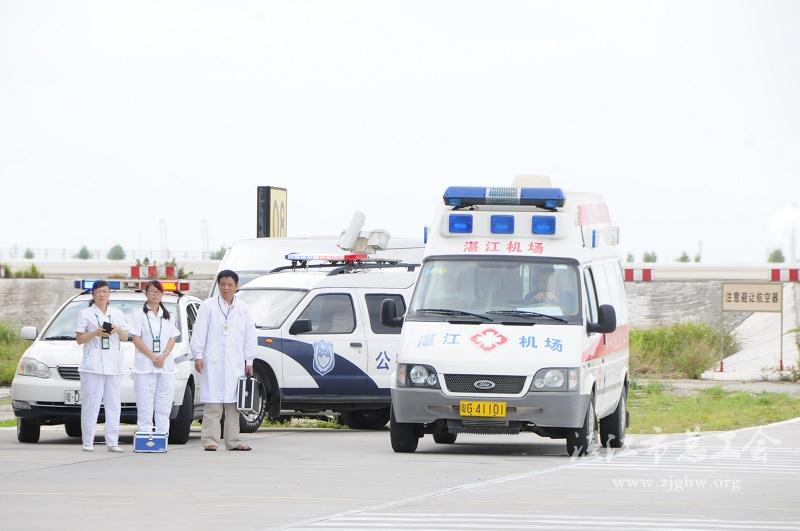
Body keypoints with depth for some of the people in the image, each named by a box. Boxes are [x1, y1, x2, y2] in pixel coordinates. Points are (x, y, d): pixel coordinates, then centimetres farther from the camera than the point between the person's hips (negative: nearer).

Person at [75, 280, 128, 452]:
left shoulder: (117, 314, 17)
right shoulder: (85, 314, 6)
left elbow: (125, 338, 15)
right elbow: (79, 339, 1)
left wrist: (118, 330, -6)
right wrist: (96, 333, -14)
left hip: (114, 364, 4)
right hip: (93, 364, -4)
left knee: (113, 404, 0)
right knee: (91, 403, -8)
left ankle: (112, 442, 1)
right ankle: (88, 442, -7)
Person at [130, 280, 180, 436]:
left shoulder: (168, 317, 14)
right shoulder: (140, 315, 3)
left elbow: (172, 340, 9)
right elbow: (137, 339, -4)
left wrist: (163, 357, -8)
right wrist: (153, 357, -12)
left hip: (166, 367, 4)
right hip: (144, 367, -4)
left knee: (164, 407, 1)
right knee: (145, 406, -7)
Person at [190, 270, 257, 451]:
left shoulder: (243, 309, 14)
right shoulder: (208, 306, 4)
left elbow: (249, 336, 15)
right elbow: (199, 332, 0)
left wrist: (249, 361, 10)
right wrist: (198, 356, -7)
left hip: (235, 363, 4)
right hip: (212, 362, -4)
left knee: (233, 404, 5)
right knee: (213, 404, -8)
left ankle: (233, 441, 9)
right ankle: (210, 440, -8)